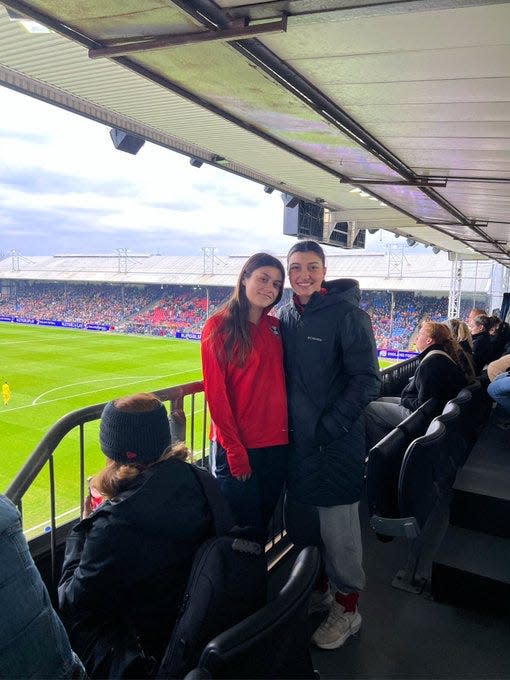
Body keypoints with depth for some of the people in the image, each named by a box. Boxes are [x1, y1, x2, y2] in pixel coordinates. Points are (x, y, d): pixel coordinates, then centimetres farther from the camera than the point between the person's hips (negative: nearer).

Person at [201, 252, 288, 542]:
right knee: (244, 530, 8)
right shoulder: (220, 326, -9)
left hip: (277, 443, 6)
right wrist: (234, 449, -13)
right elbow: (215, 392, -11)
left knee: (264, 524, 19)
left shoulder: (276, 326, 8)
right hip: (236, 446, -5)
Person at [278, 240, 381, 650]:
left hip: (337, 444, -6)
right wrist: (285, 424, 7)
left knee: (338, 525, 6)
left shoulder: (347, 312, -12)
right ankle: (318, 587, 42)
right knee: (300, 520, 18)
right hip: (297, 440, 6)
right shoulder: (287, 316, 7)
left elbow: (367, 381, -15)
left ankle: (347, 607, 28)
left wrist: (329, 427, -17)